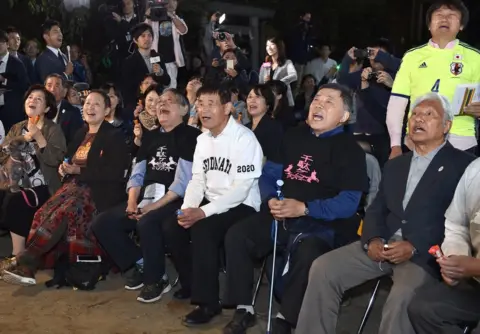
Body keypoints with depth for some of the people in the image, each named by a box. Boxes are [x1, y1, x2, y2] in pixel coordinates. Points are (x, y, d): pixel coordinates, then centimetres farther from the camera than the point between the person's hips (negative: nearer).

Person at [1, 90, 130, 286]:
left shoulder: (113, 136, -2)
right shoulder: (81, 134, 20)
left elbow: (114, 173, -13)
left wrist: (78, 170, -14)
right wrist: (65, 169, -1)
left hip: (99, 191, -6)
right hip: (75, 186, 7)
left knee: (63, 213, -31)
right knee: (44, 213, -22)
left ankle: (25, 261, -29)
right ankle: (28, 267, -28)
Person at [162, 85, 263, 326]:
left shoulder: (244, 138, -16)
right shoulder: (202, 139, 10)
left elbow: (241, 188, -23)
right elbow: (197, 179, 8)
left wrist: (203, 212, -27)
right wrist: (187, 208, -11)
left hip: (241, 206, -7)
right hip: (210, 202, 8)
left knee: (202, 230, -30)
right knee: (172, 227, -10)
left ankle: (208, 302, -16)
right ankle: (191, 283, 12)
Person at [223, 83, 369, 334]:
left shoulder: (350, 150, -4)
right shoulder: (294, 137, 14)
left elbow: (348, 202, -14)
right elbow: (273, 175, 17)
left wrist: (304, 208, -24)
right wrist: (272, 201, -5)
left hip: (322, 223, -5)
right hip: (282, 215, 6)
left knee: (307, 253, -36)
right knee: (236, 236, -14)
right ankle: (244, 309, -3)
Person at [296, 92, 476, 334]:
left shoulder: (464, 165, 1)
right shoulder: (394, 165, 22)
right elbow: (376, 210, 16)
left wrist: (415, 247, -19)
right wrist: (372, 239, -6)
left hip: (425, 253, -5)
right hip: (383, 245, 6)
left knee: (401, 299, -33)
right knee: (322, 268, -10)